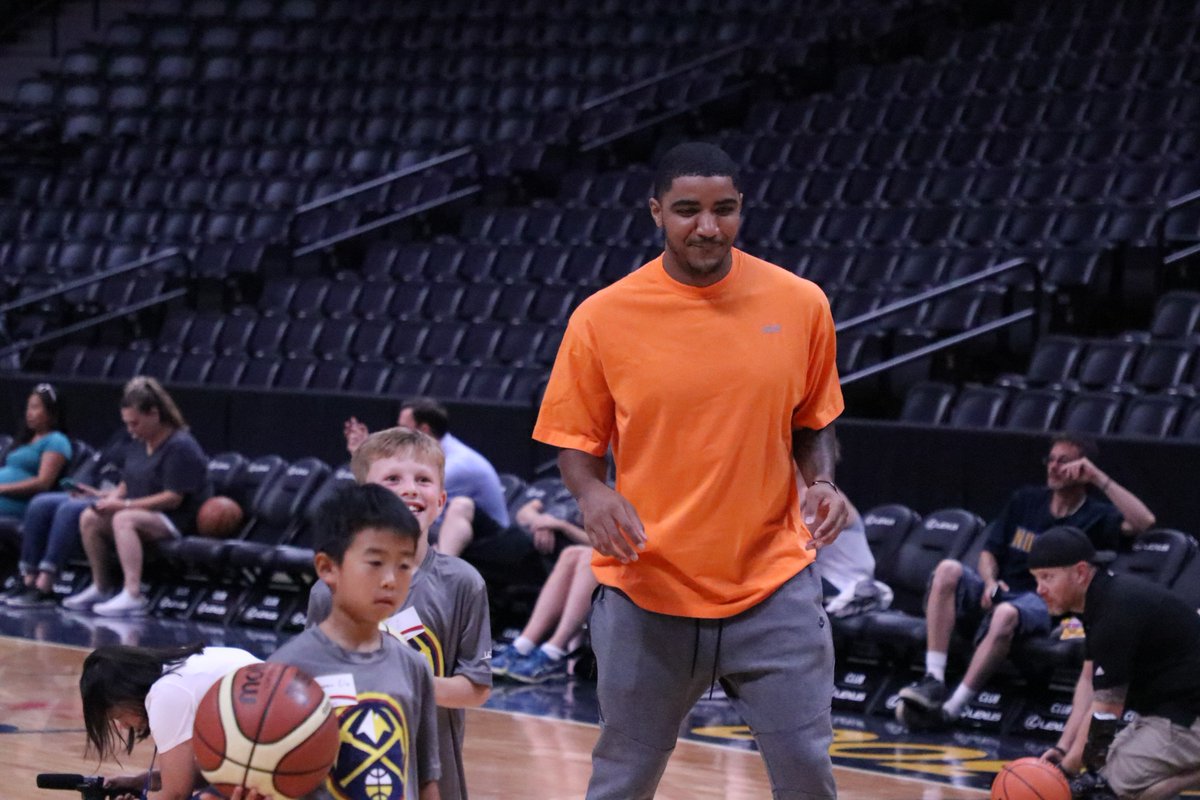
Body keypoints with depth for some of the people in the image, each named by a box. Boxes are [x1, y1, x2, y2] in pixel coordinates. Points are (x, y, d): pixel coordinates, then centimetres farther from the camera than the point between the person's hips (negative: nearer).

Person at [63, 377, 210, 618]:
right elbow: (126, 485, 20)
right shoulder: (140, 446, 12)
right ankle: (100, 587, 2)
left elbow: (173, 498, -22)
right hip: (144, 515, 9)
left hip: (178, 521, -9)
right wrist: (113, 498, -5)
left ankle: (132, 596, -44)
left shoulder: (181, 446, -16)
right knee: (89, 517, -7)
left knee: (124, 520, -34)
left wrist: (126, 505, -22)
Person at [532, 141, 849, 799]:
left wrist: (821, 482, -6)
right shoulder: (602, 317, -5)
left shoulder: (800, 304, 0)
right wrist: (592, 494, -16)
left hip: (773, 584, 1)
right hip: (645, 591, -1)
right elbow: (575, 443, 5)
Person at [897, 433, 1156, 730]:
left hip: (1039, 603, -4)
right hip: (995, 594, 4)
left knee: (1006, 614, -40)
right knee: (948, 570, -26)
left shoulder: (1095, 517, 7)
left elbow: (1144, 522, -13)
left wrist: (1100, 479, -12)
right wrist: (990, 582, -5)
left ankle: (950, 709, -41)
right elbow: (990, 552, 18)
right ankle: (933, 682, -35)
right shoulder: (1025, 500, 20)